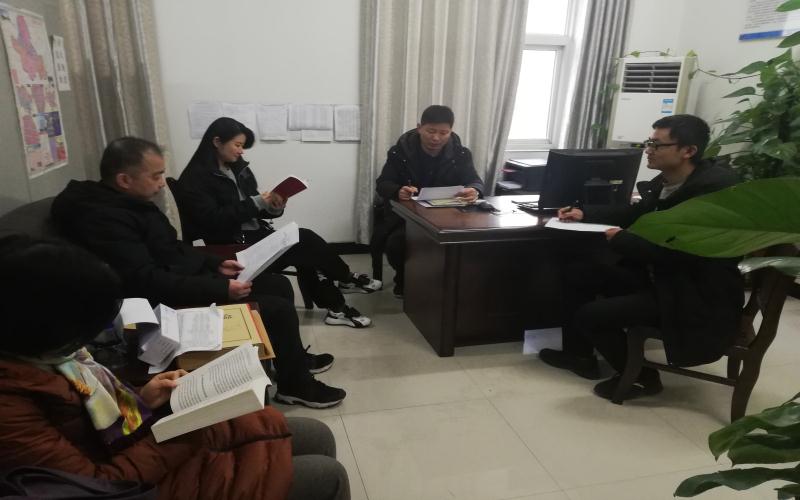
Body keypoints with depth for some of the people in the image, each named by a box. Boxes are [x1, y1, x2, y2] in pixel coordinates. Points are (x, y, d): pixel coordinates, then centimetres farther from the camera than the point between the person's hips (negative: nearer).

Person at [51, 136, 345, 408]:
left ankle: (293, 357, 28)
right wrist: (221, 289, -27)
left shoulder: (128, 202, 9)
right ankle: (296, 385, 6)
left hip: (191, 280, 11)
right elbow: (148, 283, -29)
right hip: (173, 304, -10)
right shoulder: (103, 218, -23)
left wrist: (216, 265, 7)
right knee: (279, 309, -15)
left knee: (279, 285, 11)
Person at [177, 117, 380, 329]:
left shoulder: (237, 167, 11)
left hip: (255, 234, 7)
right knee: (305, 240, -18)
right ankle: (346, 279, 4)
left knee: (305, 248, -18)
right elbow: (214, 220, -21)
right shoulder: (195, 179, -10)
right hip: (231, 245, -7)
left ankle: (336, 308, -8)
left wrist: (273, 207, -10)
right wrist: (257, 203, -21)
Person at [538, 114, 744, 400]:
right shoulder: (663, 182, 2)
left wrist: (620, 240, -17)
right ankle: (579, 354, 19)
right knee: (578, 271, 6)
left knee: (591, 315, -19)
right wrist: (585, 215, 9)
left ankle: (640, 377, 8)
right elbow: (635, 214, 21)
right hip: (657, 276, 9)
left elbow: (677, 252, -29)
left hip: (697, 295, -9)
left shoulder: (714, 188, -23)